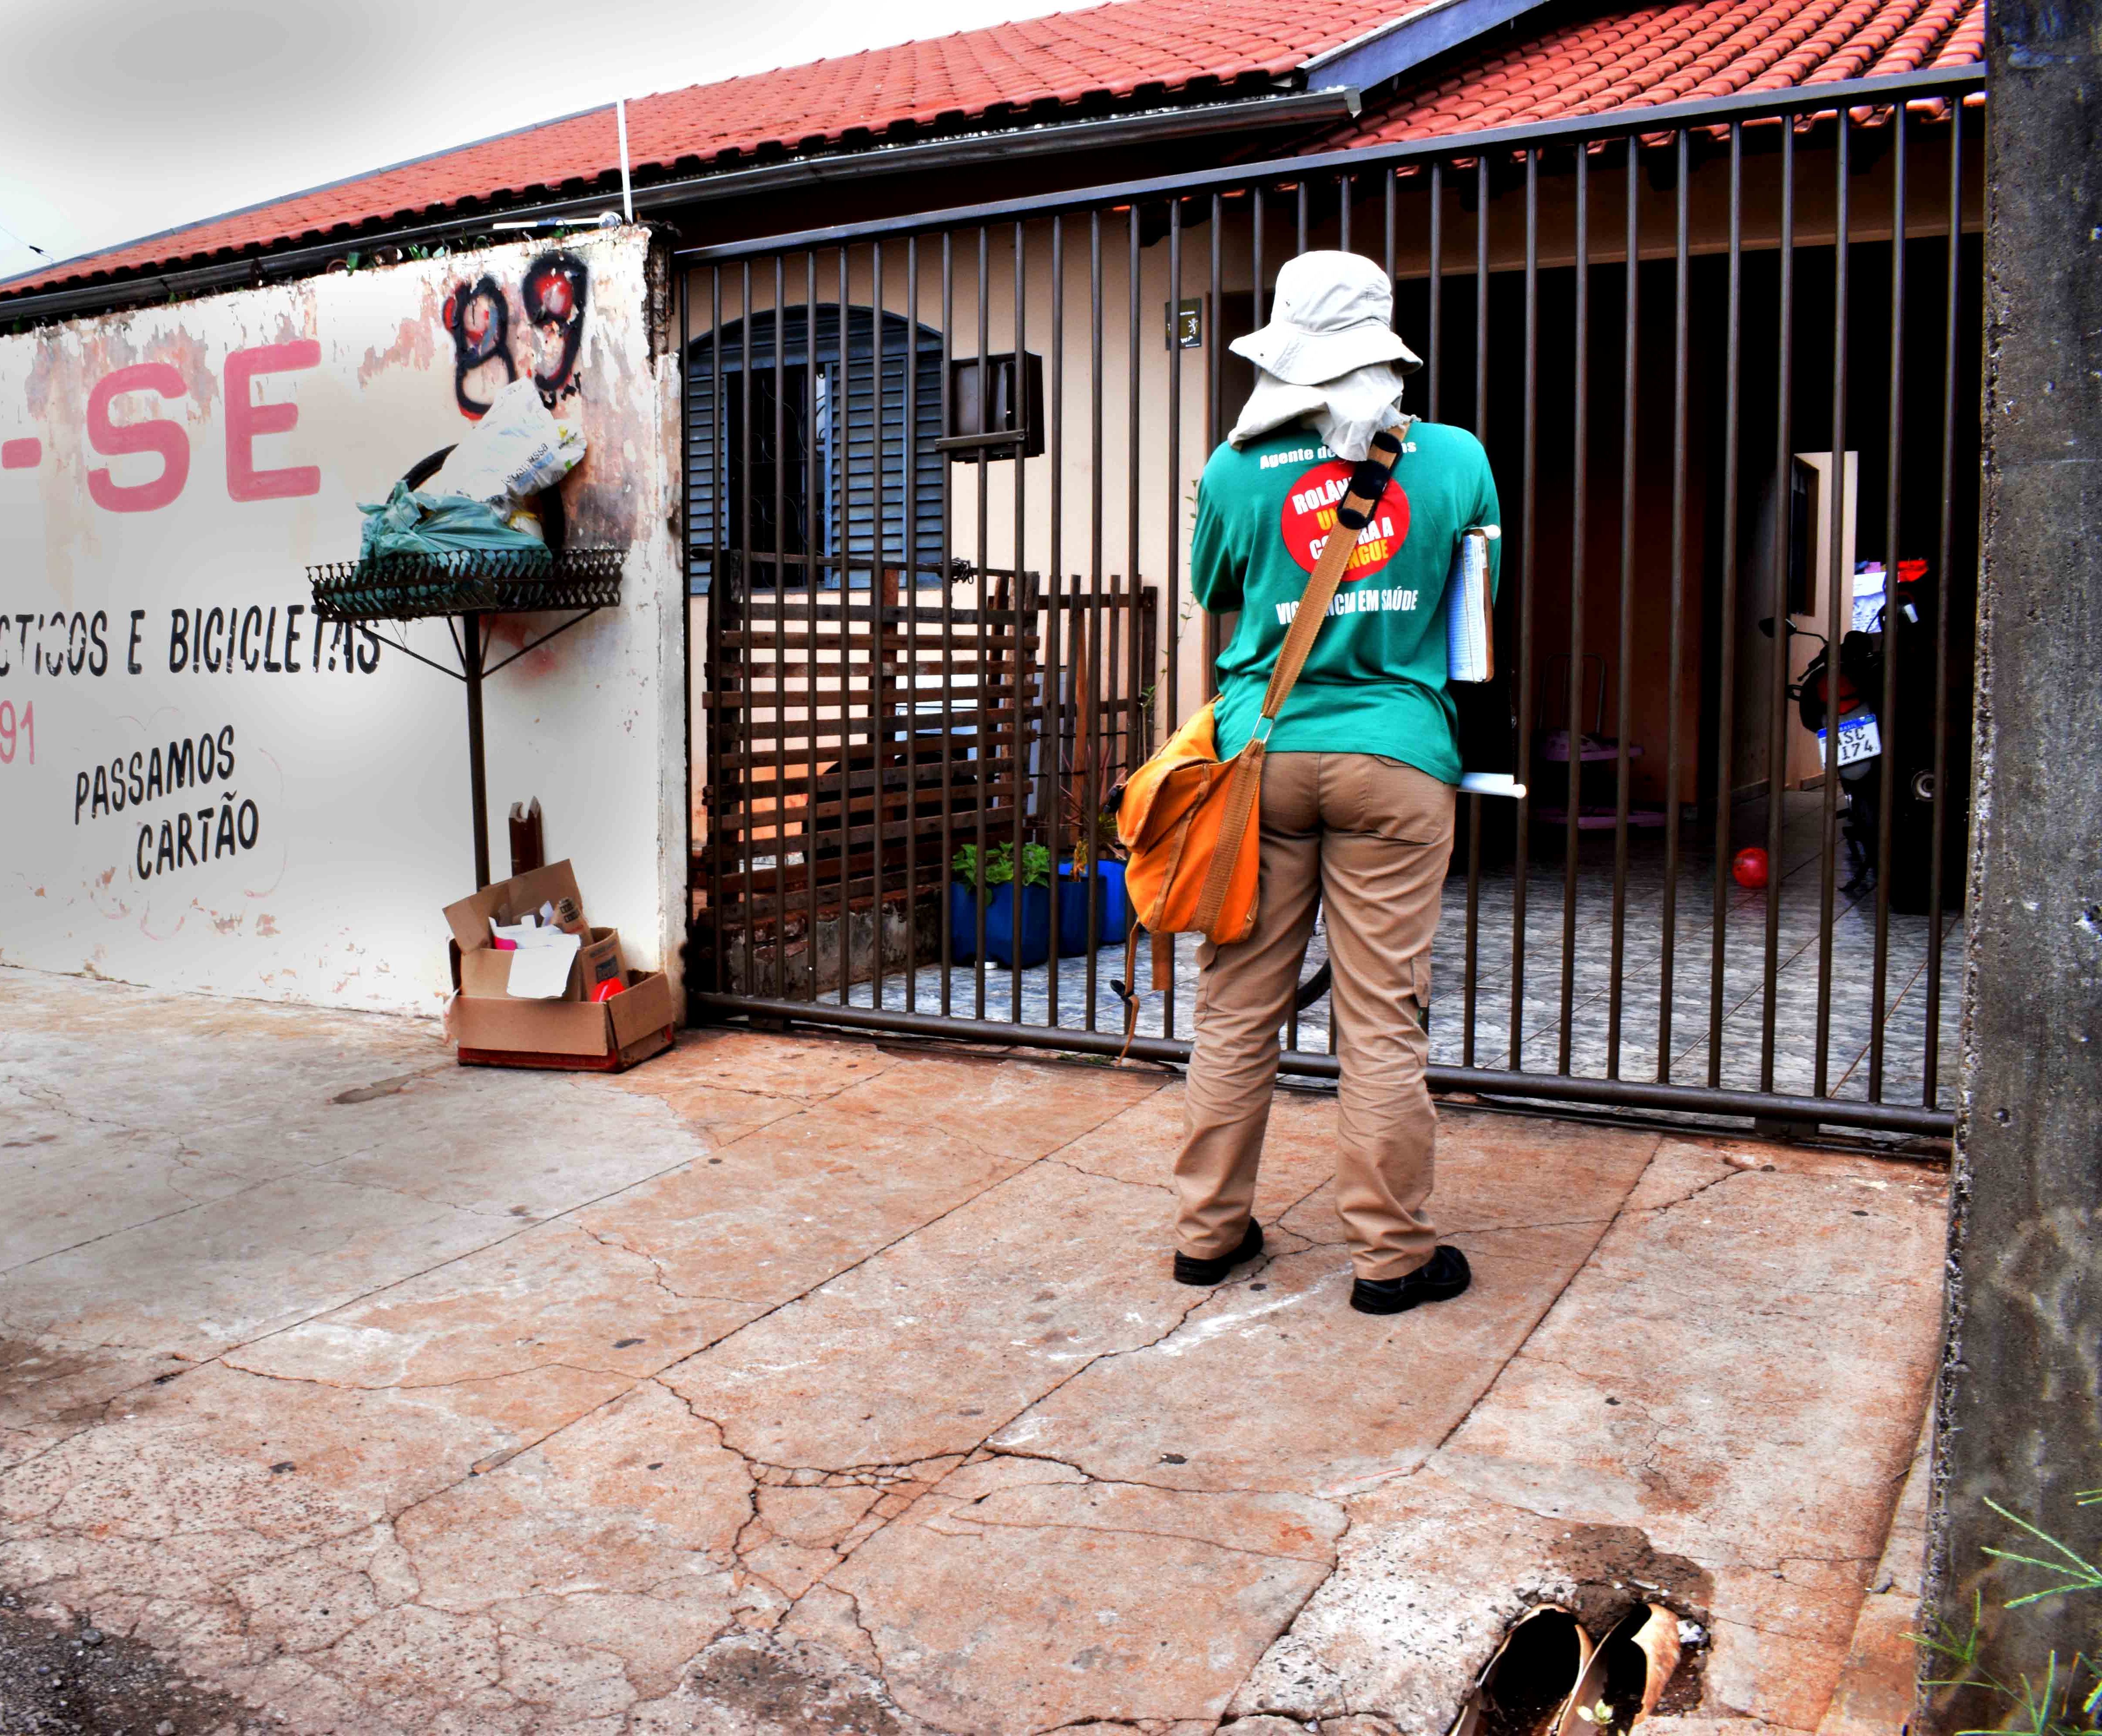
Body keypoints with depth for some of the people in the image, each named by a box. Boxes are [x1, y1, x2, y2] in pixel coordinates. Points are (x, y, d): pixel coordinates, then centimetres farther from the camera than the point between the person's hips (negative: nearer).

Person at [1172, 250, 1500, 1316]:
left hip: (1261, 756, 1)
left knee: (1236, 1006, 9)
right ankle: (1392, 1254, 13)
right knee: (1384, 1018, 3)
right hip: (1397, 759, -1)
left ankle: (1209, 1229, 20)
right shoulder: (1456, 459, 2)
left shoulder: (1235, 470, 1)